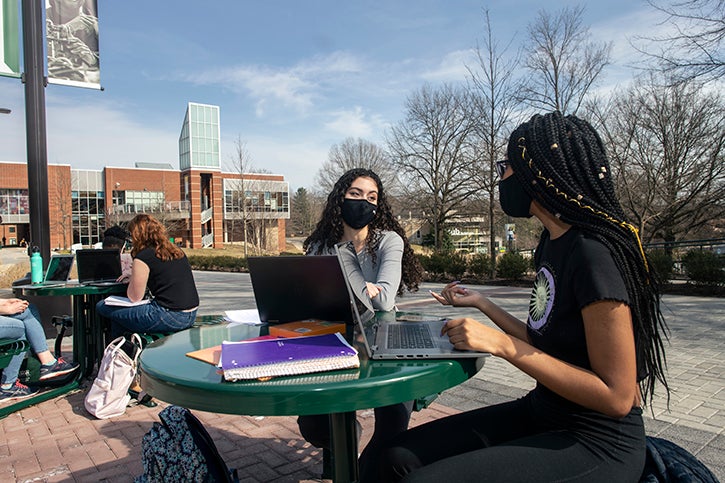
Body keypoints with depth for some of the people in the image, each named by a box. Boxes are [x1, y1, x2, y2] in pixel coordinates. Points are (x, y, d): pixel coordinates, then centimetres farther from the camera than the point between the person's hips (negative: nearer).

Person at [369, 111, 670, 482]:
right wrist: (480, 304, 14)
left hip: (596, 444, -7)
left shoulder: (594, 253, -21)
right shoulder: (552, 243, 6)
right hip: (541, 412, 8)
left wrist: (502, 345, -24)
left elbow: (616, 397, -21)